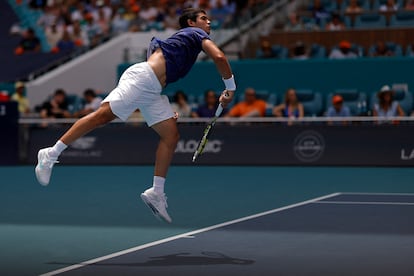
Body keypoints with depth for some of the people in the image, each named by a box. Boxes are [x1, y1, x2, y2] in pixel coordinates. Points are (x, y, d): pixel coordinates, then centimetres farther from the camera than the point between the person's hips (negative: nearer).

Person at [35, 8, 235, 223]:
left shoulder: (183, 39, 30)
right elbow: (219, 57, -8)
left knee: (171, 136, 0)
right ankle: (51, 154, -13)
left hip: (154, 92, 10)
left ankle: (156, 193, -1)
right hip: (142, 76, -10)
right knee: (103, 115, -15)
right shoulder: (196, 33, 6)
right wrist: (230, 87, 1)